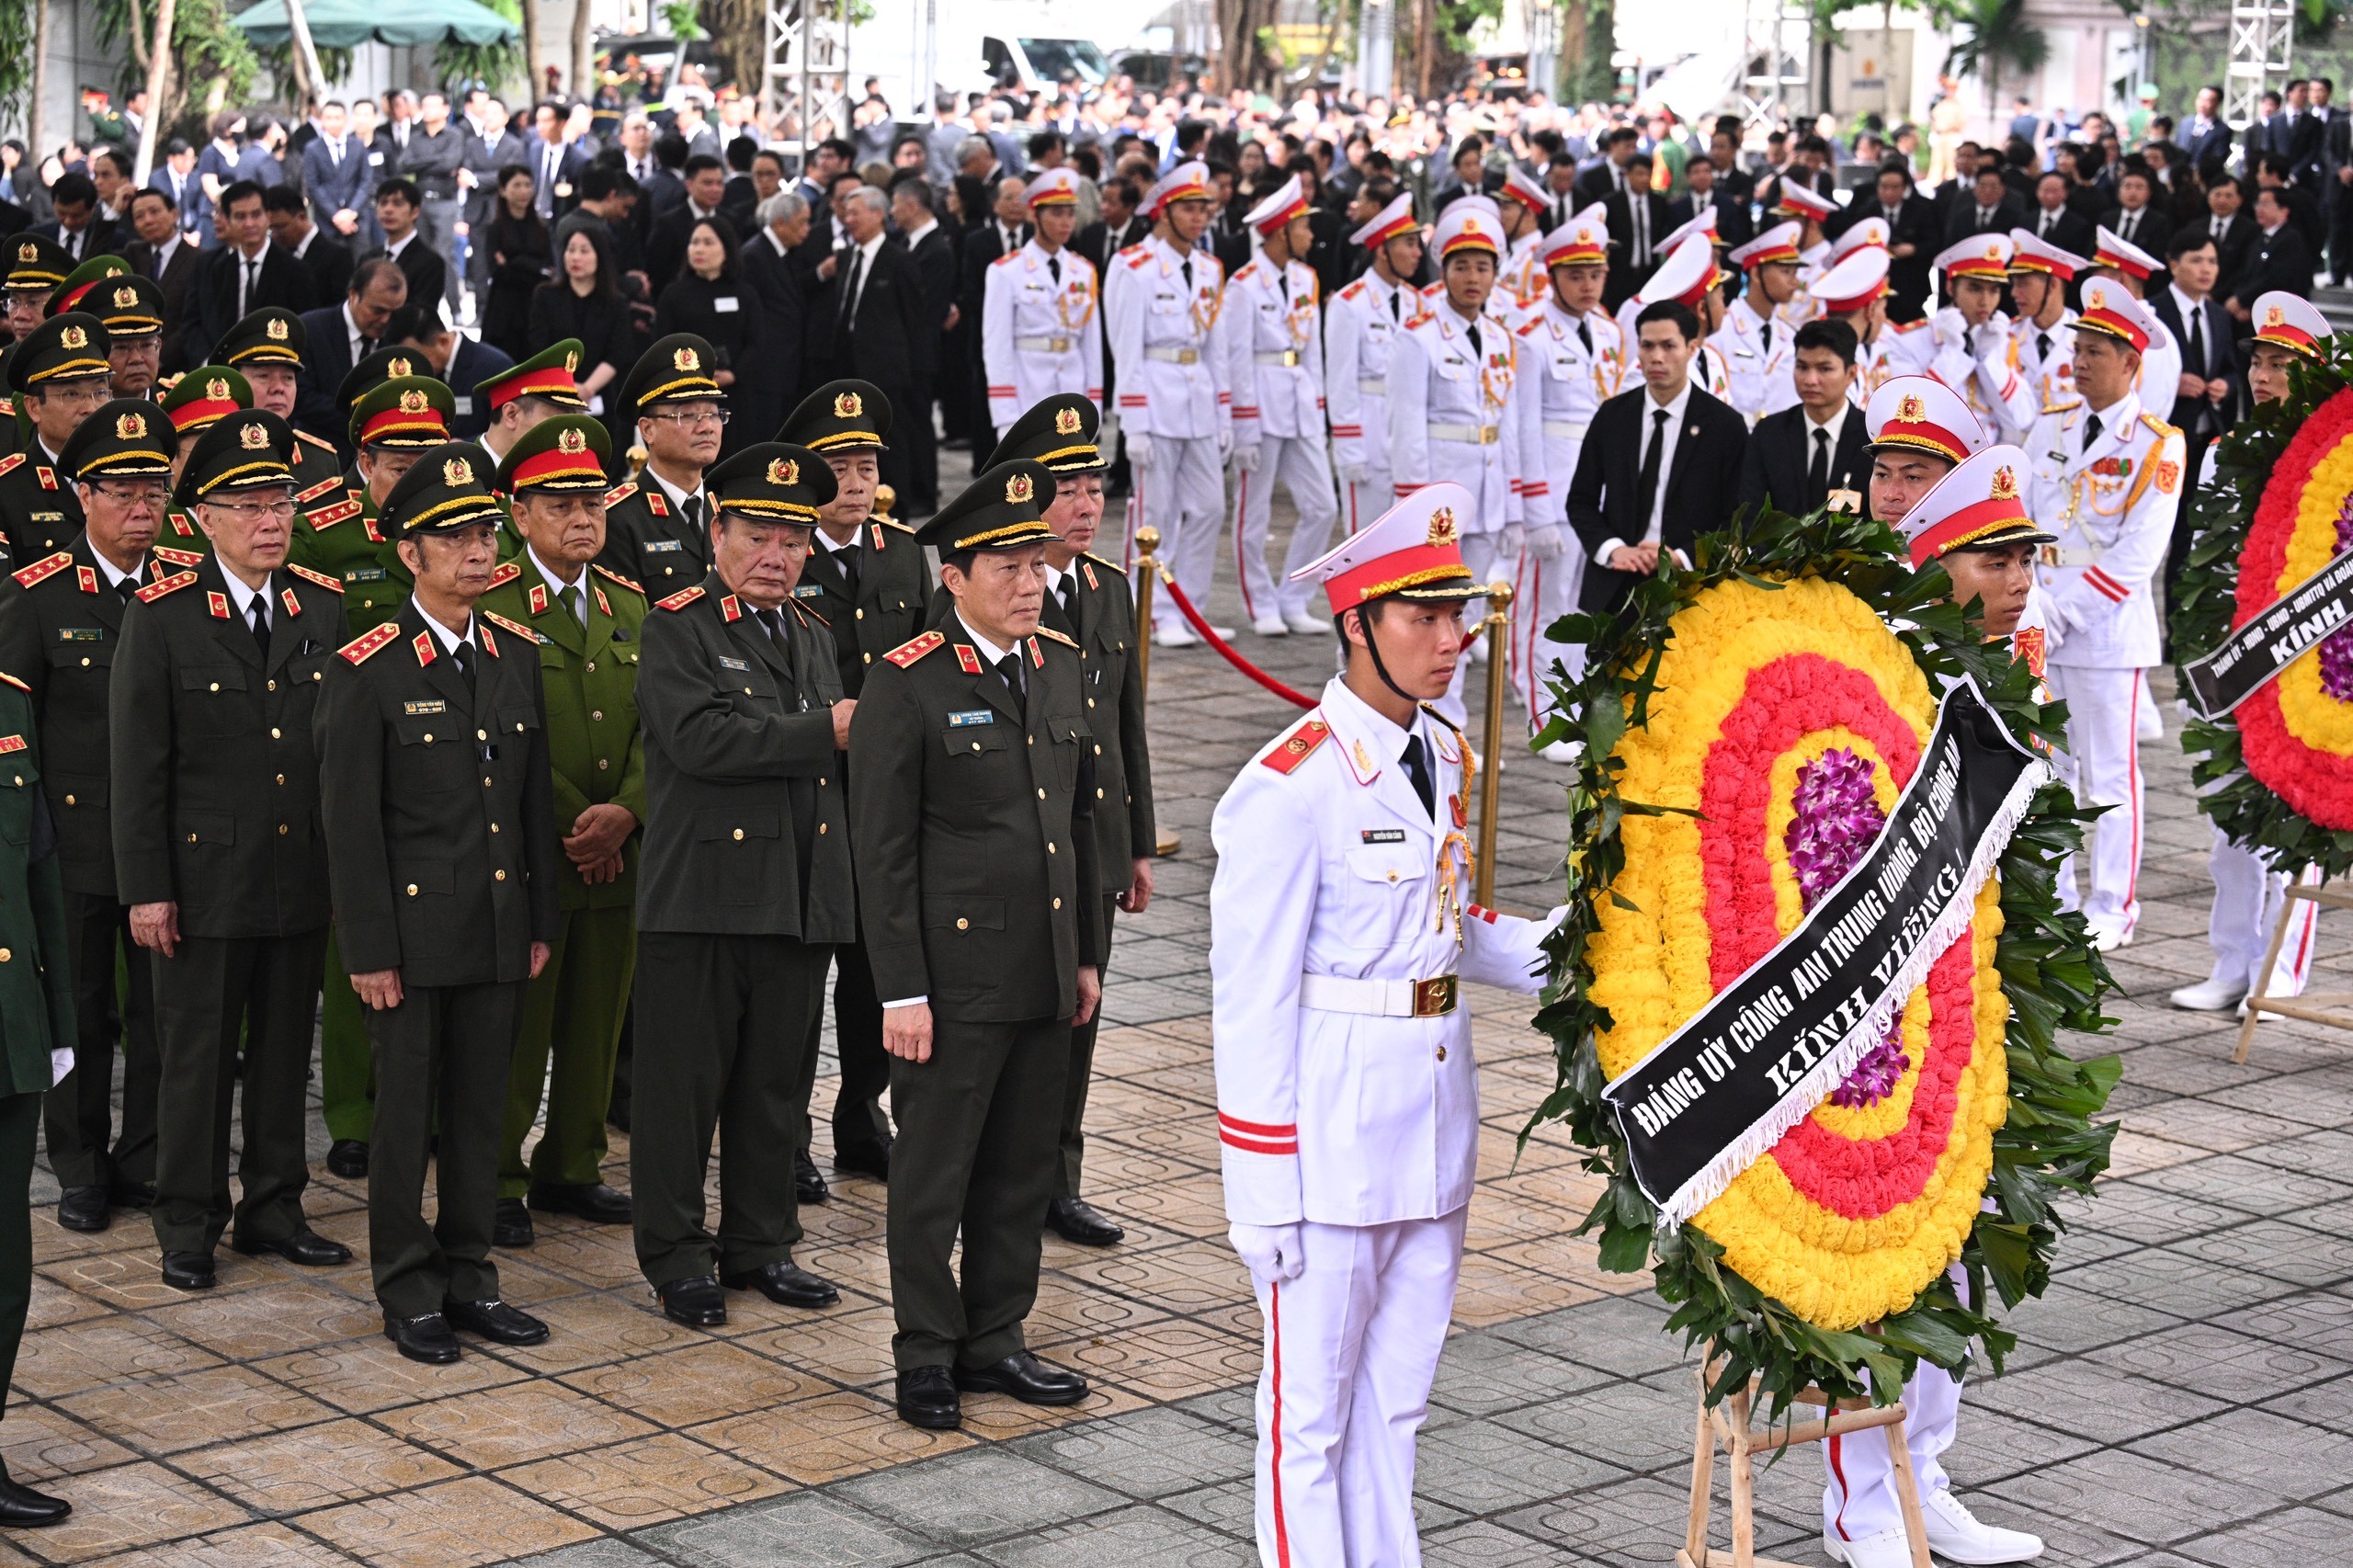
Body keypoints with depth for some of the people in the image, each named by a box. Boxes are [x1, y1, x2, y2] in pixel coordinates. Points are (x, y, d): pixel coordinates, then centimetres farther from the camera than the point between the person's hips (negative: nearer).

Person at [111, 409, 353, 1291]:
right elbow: (137, 765, -6)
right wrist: (146, 888, -9)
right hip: (203, 880, -3)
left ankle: (274, 1208, 24)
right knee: (197, 1058, 5)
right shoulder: (161, 618, -6)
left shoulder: (327, 610, 5)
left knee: (285, 1052, 12)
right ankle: (189, 1225, 16)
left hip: (304, 879, 4)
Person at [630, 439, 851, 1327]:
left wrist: (843, 889, 17)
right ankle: (677, 1256, 12)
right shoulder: (676, 627, -6)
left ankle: (761, 1244, 24)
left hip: (801, 902, 6)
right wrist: (823, 734, -17)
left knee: (772, 1082, 13)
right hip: (701, 897, -6)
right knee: (684, 1083, 2)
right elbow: (701, 738, -22)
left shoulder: (810, 636, 16)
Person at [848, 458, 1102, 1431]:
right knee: (933, 1172, 4)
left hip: (1046, 974, 6)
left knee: (1023, 1168, 14)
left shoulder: (1062, 666, 9)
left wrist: (1087, 953, 14)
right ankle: (926, 1356, 16)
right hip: (954, 974, -6)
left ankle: (995, 1340, 26)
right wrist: (901, 991, -14)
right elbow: (882, 851, -12)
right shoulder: (905, 684, -11)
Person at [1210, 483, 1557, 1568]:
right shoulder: (1290, 787, -17)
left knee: (1396, 1397, 18)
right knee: (1311, 1406, 4)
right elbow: (1251, 996, -16)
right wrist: (1261, 1191, -16)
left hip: (1434, 1105, 8)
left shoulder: (1446, 757, 7)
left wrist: (1542, 951, -4)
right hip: (1332, 1121, -8)